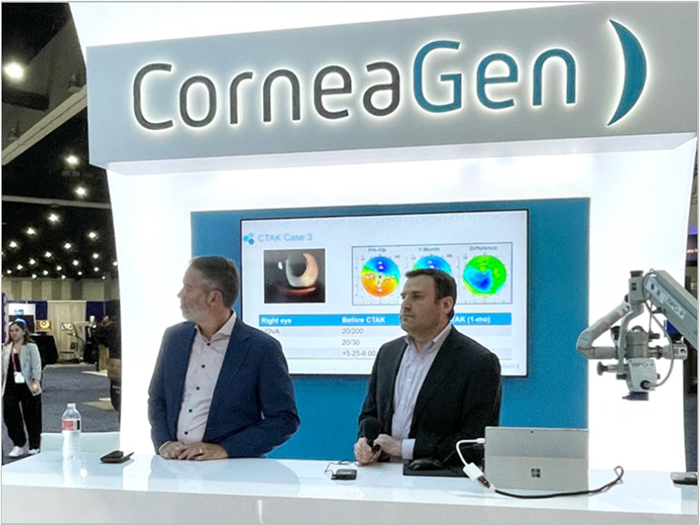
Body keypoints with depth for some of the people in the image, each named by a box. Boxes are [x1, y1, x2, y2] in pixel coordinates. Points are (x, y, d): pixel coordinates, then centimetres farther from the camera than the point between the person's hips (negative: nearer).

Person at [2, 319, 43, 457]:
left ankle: (34, 446, 20)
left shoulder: (31, 347, -3)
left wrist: (36, 382, -26)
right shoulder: (6, 348, 11)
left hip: (28, 387, -4)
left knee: (31, 417, 5)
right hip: (10, 387, 4)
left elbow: (36, 366, -12)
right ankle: (19, 445, 12)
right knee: (10, 415, -3)